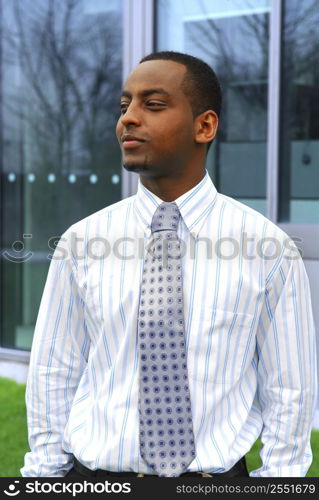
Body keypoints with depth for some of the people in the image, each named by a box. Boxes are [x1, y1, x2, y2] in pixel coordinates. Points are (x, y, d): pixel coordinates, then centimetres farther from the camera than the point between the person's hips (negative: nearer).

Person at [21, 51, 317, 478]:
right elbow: (52, 377, 2)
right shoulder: (81, 242, -4)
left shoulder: (267, 247, -8)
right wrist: (45, 471, 3)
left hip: (216, 474, -1)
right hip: (95, 474, 1)